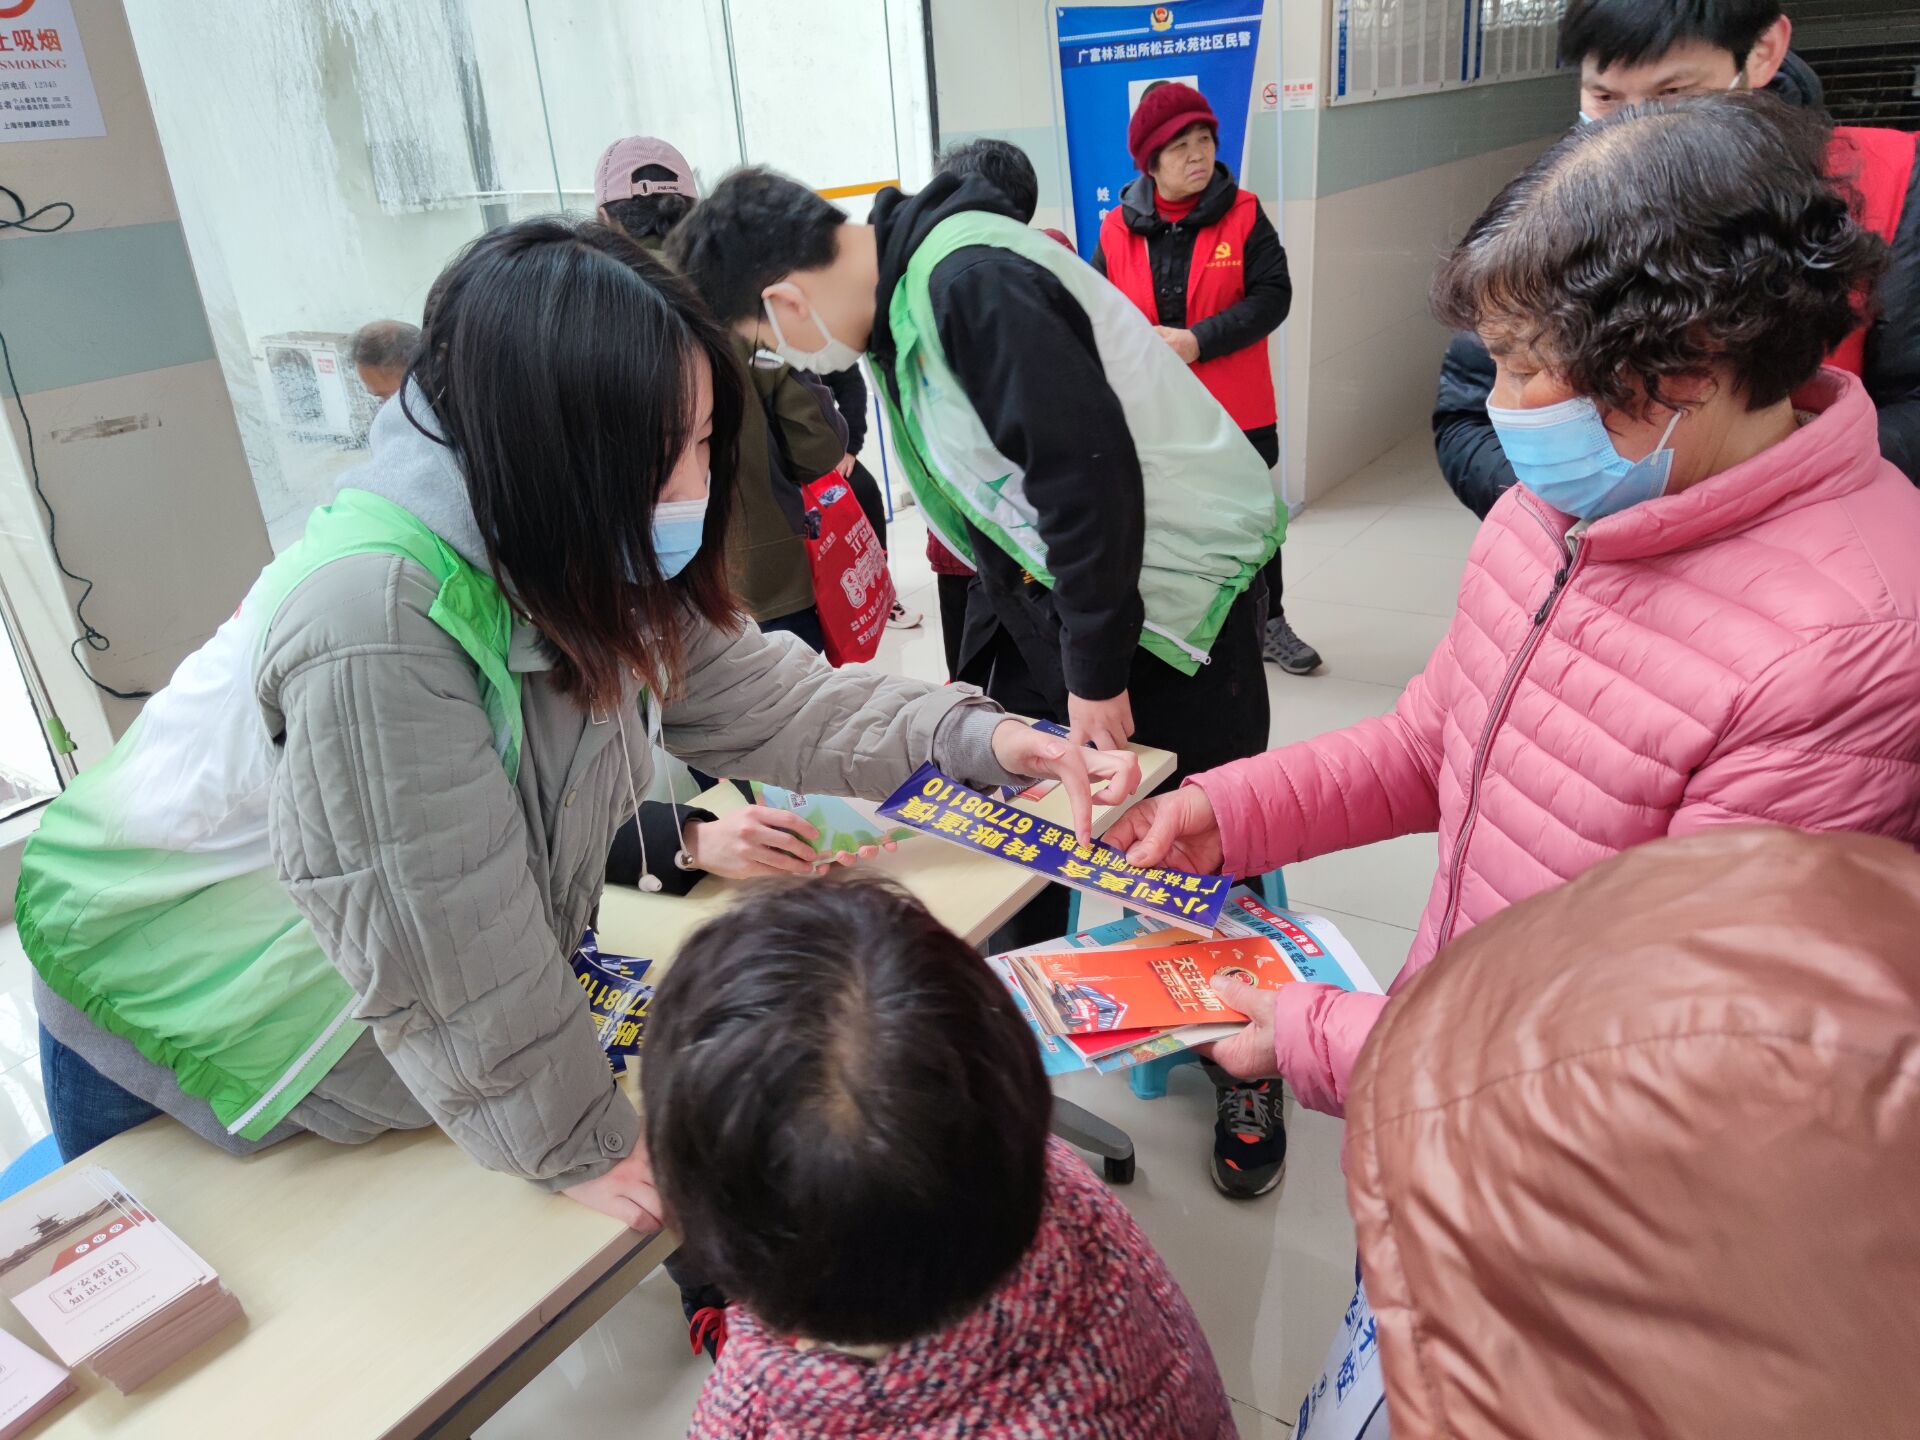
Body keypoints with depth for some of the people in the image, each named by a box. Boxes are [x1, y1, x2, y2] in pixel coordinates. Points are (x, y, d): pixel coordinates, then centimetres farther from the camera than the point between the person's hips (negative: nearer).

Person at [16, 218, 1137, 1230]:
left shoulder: (582, 565, -15)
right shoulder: (371, 623, -41)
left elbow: (755, 692, -7)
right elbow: (437, 944, -33)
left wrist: (976, 737, -18)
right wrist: (579, 1143, -20)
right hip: (177, 1017, -5)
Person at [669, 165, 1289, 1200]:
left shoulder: (972, 284, -24)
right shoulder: (898, 298, 6)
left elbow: (1091, 474, -28)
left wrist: (1095, 671, -20)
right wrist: (995, 630, 10)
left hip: (1176, 567, -8)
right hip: (1054, 574, 8)